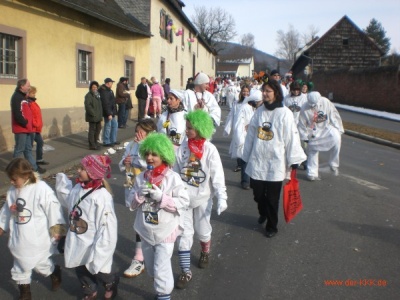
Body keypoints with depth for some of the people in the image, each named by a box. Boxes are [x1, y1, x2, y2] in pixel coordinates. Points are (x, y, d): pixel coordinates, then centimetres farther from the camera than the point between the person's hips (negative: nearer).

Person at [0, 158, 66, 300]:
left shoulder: (42, 189, -22)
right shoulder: (12, 191, -2)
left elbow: (53, 210, -17)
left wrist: (57, 232, -13)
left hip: (38, 239, -6)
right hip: (19, 239, 6)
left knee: (41, 265, 12)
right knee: (21, 269, 18)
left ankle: (55, 273, 45)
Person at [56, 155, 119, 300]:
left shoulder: (102, 196, -27)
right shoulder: (78, 188, -5)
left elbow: (106, 226, -25)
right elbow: (69, 202, 14)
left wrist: (99, 251, -23)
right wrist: (61, 180, 5)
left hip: (92, 244, -7)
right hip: (78, 242, 7)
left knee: (97, 270, 15)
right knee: (80, 269, 23)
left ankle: (111, 284, 48)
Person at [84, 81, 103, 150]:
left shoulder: (97, 95, 17)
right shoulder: (88, 95, -11)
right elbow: (87, 106, -21)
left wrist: (100, 115, 14)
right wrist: (93, 113, -22)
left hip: (98, 116, 9)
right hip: (92, 117, -9)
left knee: (98, 129, 17)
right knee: (92, 130, -5)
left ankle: (95, 142, 30)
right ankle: (92, 145, -1)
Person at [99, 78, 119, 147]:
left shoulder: (108, 90, 15)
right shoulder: (104, 91, -19)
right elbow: (105, 104, -24)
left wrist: (113, 112, 18)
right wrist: (109, 114, -25)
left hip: (111, 112, 10)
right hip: (108, 112, -10)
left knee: (115, 125, 16)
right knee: (108, 126, -2)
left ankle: (113, 140, 26)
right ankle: (106, 142, 8)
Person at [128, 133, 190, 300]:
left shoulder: (172, 178, -15)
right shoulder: (141, 178, -2)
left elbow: (183, 202, -16)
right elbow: (132, 204, 3)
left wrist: (162, 198, -25)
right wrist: (139, 196, -18)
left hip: (165, 231, -5)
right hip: (146, 231, 5)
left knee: (161, 269, -3)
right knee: (151, 267, 21)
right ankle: (160, 287, 46)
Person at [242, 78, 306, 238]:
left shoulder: (284, 113, -9)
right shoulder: (259, 111, 4)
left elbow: (292, 137, -8)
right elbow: (251, 135, 9)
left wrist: (293, 161, -8)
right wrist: (246, 157, 13)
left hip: (275, 163, -4)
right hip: (257, 162, 4)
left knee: (272, 198, 6)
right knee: (258, 195, 14)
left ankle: (271, 226, 26)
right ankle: (263, 214, 45)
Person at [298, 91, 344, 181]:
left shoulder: (326, 102, -15)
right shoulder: (304, 108, -18)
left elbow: (334, 115, -6)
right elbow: (302, 124, -8)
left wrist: (339, 129, -5)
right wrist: (305, 137, -3)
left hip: (327, 127, 1)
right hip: (314, 133, -1)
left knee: (336, 139, -23)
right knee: (312, 152, 4)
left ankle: (334, 165, -6)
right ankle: (312, 174, 19)